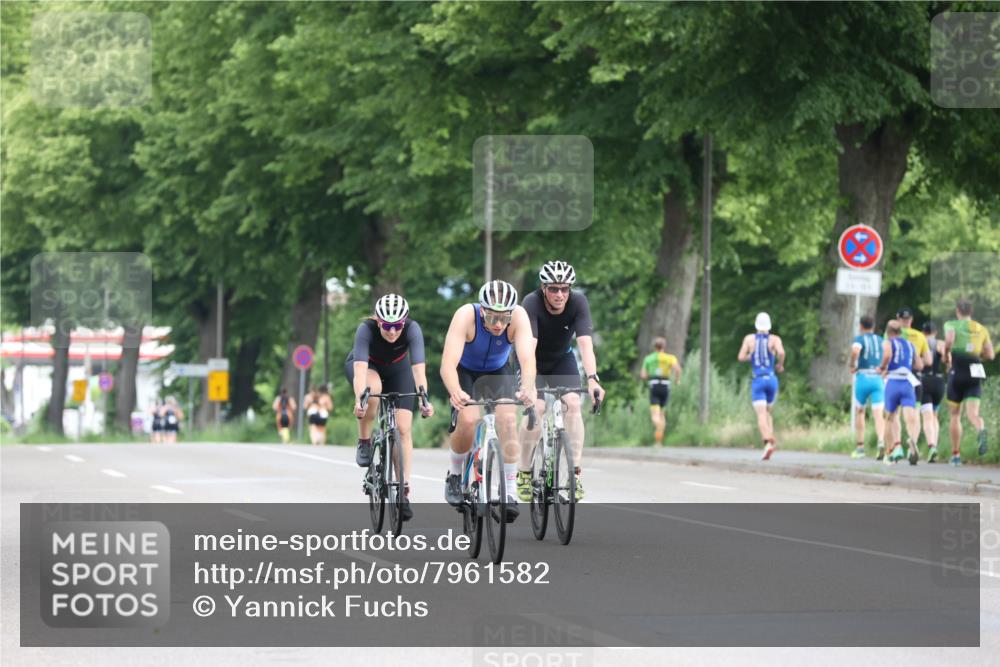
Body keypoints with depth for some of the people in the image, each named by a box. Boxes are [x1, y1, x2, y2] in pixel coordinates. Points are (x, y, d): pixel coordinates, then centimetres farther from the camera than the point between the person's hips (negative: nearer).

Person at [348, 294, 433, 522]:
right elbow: (360, 368, -47)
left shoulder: (412, 329, -33)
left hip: (397, 369, 1)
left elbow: (418, 368, -42)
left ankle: (404, 491, -9)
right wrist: (359, 399, -63)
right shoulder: (366, 329, -36)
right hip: (365, 366, -1)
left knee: (404, 429, -12)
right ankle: (364, 443, -15)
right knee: (373, 388, -37)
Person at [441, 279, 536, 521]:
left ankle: (510, 492, -14)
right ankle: (454, 475, 3)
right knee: (468, 420, -24)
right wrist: (455, 392, -63)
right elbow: (448, 364, -43)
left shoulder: (518, 316, -31)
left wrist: (527, 388, -63)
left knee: (508, 419, -22)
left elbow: (527, 358, -43)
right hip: (465, 371, -1)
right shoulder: (466, 316, -35)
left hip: (498, 372, 1)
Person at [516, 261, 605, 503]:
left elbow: (586, 343, -34)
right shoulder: (532, 303, -31)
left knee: (573, 404, -20)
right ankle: (524, 472, -8)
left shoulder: (578, 302, -25)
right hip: (533, 360, -2)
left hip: (562, 359, 2)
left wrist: (592, 379, -48)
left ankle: (575, 471, -13)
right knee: (536, 407, -23)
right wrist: (528, 383, -54)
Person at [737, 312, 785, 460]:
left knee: (761, 414, -13)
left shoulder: (749, 338, 4)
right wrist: (780, 364, 2)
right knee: (769, 410, 24)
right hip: (771, 379, 2)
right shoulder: (774, 339, 1)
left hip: (757, 380, -2)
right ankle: (771, 439, 11)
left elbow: (741, 357, -1)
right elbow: (781, 352, -18)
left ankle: (768, 443, -33)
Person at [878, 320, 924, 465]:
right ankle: (913, 440, -44)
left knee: (890, 418, 17)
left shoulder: (888, 343, 7)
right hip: (908, 382, 2)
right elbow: (919, 365, 18)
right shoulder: (910, 345, 21)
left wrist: (882, 367, 1)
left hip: (893, 382, -2)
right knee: (911, 418, -15)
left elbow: (887, 355, -16)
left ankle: (897, 447, 2)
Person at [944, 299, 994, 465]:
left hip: (957, 372, -2)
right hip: (975, 374, 2)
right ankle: (981, 430, -44)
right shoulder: (982, 329, 13)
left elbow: (949, 340, -20)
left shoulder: (952, 325, 2)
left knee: (955, 415, 13)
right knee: (972, 414, -8)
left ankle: (955, 454, 16)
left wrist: (946, 355, -2)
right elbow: (990, 355, 9)